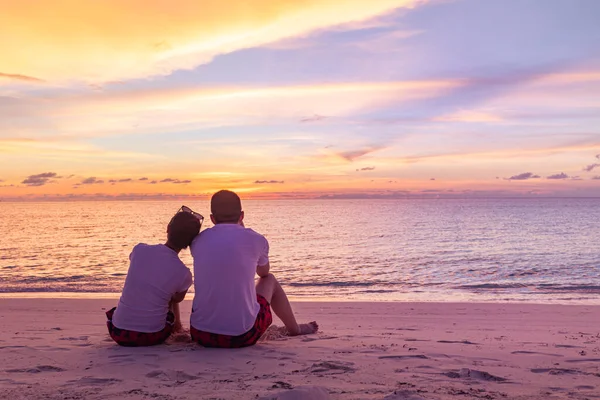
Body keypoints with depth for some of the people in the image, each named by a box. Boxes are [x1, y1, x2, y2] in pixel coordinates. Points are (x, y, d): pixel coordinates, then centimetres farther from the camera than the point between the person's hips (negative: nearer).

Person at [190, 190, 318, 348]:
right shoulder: (256, 239, -4)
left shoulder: (198, 241, 2)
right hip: (242, 335, -2)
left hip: (200, 334, 2)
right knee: (270, 280, 25)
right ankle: (294, 328, 46)